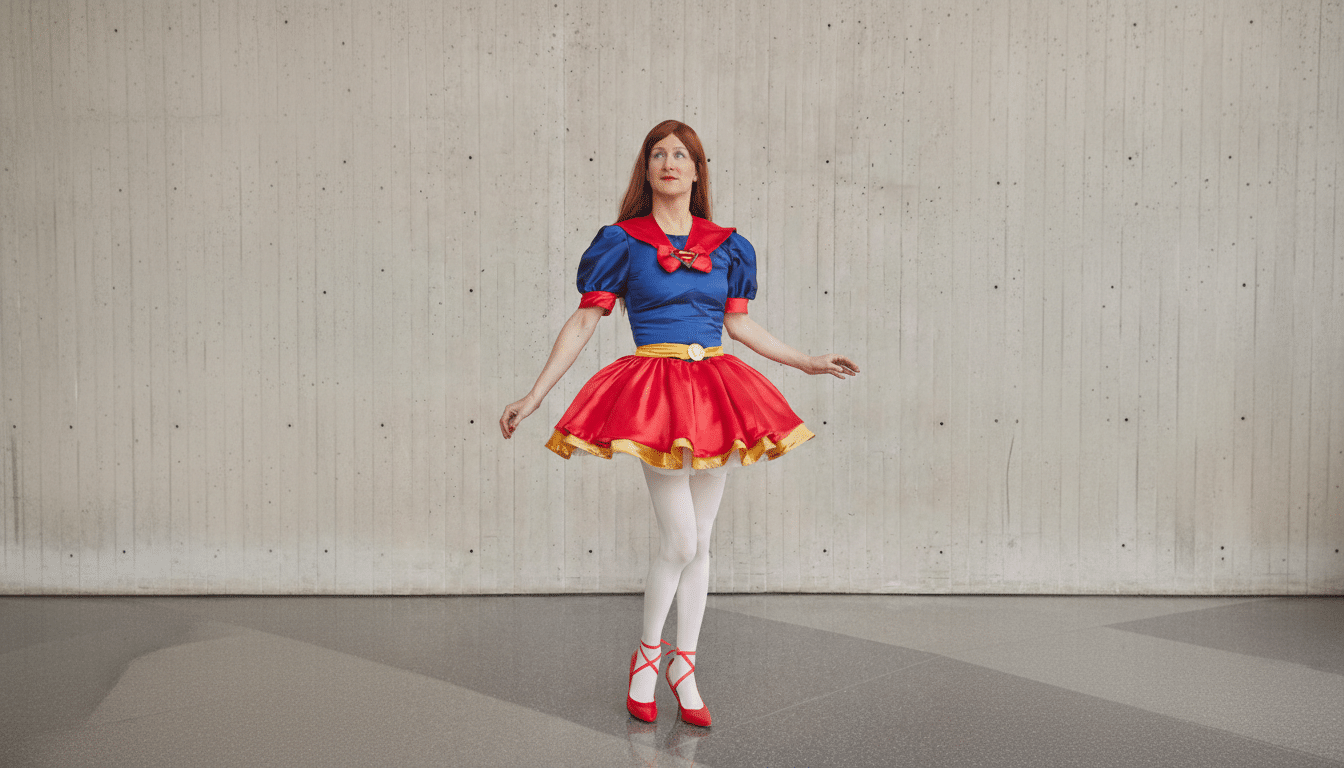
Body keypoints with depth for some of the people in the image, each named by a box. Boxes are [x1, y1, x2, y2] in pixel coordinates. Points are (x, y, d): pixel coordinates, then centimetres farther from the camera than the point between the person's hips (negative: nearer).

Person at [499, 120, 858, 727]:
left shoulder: (726, 245, 10)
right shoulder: (624, 241, 1)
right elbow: (583, 321, -1)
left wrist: (808, 363, 21)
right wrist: (533, 396, -4)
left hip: (715, 389, 4)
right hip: (656, 390, -4)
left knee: (699, 544, 9)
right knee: (679, 542, -7)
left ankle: (683, 665, 24)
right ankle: (646, 655, 18)